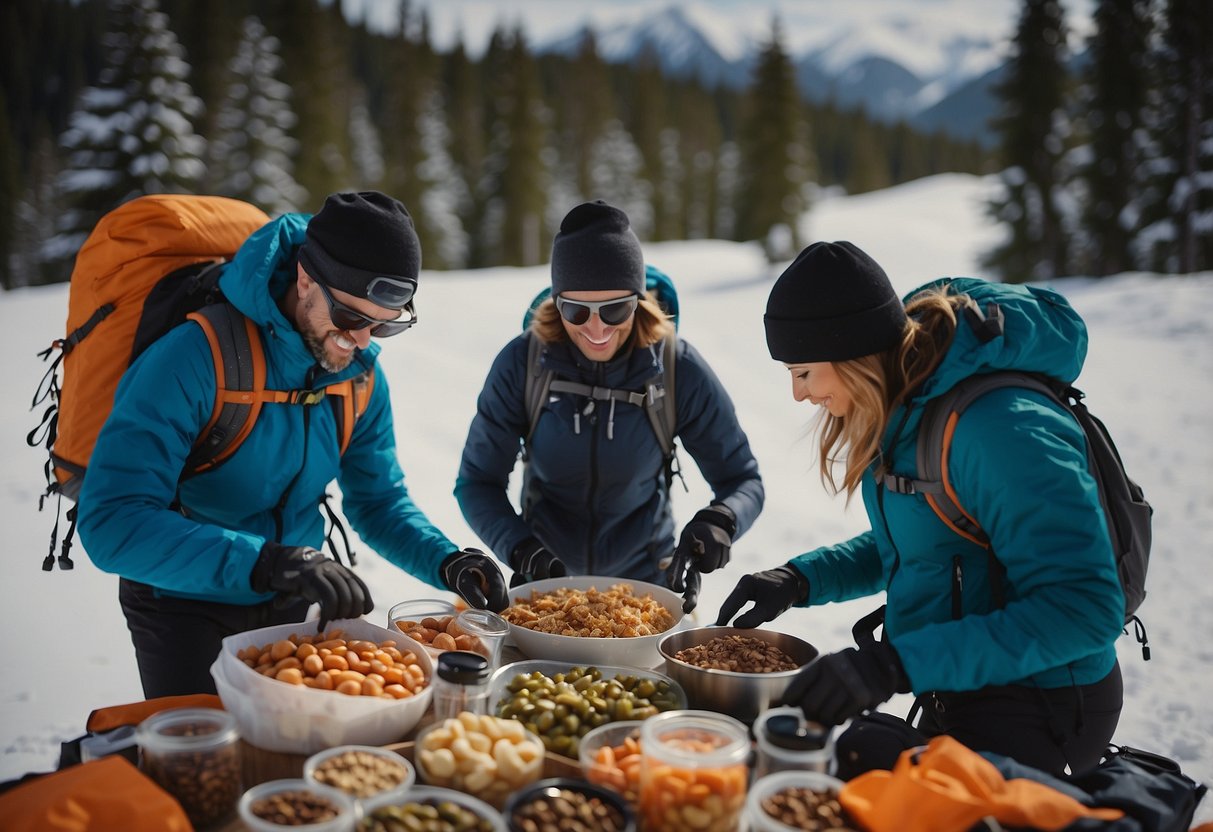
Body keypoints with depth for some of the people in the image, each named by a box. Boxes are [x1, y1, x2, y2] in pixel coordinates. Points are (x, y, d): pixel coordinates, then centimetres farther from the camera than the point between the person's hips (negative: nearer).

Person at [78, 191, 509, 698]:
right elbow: (112, 523, -38)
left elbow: (379, 502, 1)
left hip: (287, 603, 5)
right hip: (184, 604, -5)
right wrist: (270, 562, -49)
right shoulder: (197, 356, -31)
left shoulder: (361, 374, -10)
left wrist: (447, 562, -19)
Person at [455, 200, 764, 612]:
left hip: (646, 578, 0)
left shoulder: (679, 370, -15)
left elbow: (743, 480, -8)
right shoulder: (520, 364, -16)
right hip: (546, 576, 0)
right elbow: (476, 481, -8)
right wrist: (518, 547, -26)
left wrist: (719, 521, -30)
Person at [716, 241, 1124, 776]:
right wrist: (800, 579, -1)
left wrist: (896, 664, -36)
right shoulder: (906, 407, -1)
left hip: (1038, 711, -8)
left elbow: (1083, 609, -32)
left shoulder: (1002, 429, -29)